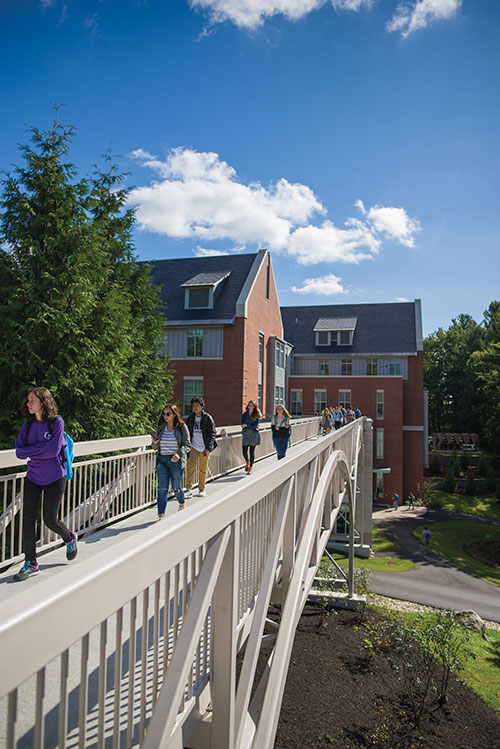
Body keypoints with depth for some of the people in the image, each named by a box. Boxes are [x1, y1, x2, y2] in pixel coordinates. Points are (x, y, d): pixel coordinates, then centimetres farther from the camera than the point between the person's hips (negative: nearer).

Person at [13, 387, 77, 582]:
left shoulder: (57, 422, -11)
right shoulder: (28, 425, 4)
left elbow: (53, 450, -21)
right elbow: (19, 452, -3)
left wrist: (31, 452, -10)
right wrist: (42, 448, -15)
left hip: (54, 478, -4)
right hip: (33, 477, 5)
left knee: (50, 519, 1)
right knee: (28, 518, -1)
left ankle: (70, 538, 34)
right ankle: (31, 563, 10)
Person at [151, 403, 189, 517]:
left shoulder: (182, 427, -1)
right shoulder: (161, 428, 10)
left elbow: (186, 445, -5)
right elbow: (155, 447, 16)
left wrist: (179, 454, -23)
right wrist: (155, 443, -8)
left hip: (176, 461, -3)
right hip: (162, 460, 3)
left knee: (176, 487, 4)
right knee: (162, 488, -3)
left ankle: (182, 503, 36)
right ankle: (161, 515, 1)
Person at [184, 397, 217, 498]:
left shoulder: (207, 418, -6)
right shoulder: (190, 418, 4)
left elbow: (212, 433, -6)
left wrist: (208, 448, -12)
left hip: (204, 447, -2)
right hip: (193, 446, 2)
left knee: (203, 469, 6)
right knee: (190, 466, -12)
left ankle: (202, 489, 20)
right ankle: (188, 489, -8)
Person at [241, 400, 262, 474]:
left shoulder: (257, 415, 3)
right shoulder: (244, 414, 8)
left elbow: (256, 424, -9)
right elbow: (242, 424, -2)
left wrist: (247, 425, -14)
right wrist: (252, 426, -14)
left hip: (254, 435, -2)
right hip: (245, 435, 2)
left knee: (252, 451, -1)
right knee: (244, 452, -2)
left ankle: (251, 466, 14)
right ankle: (247, 462, 29)